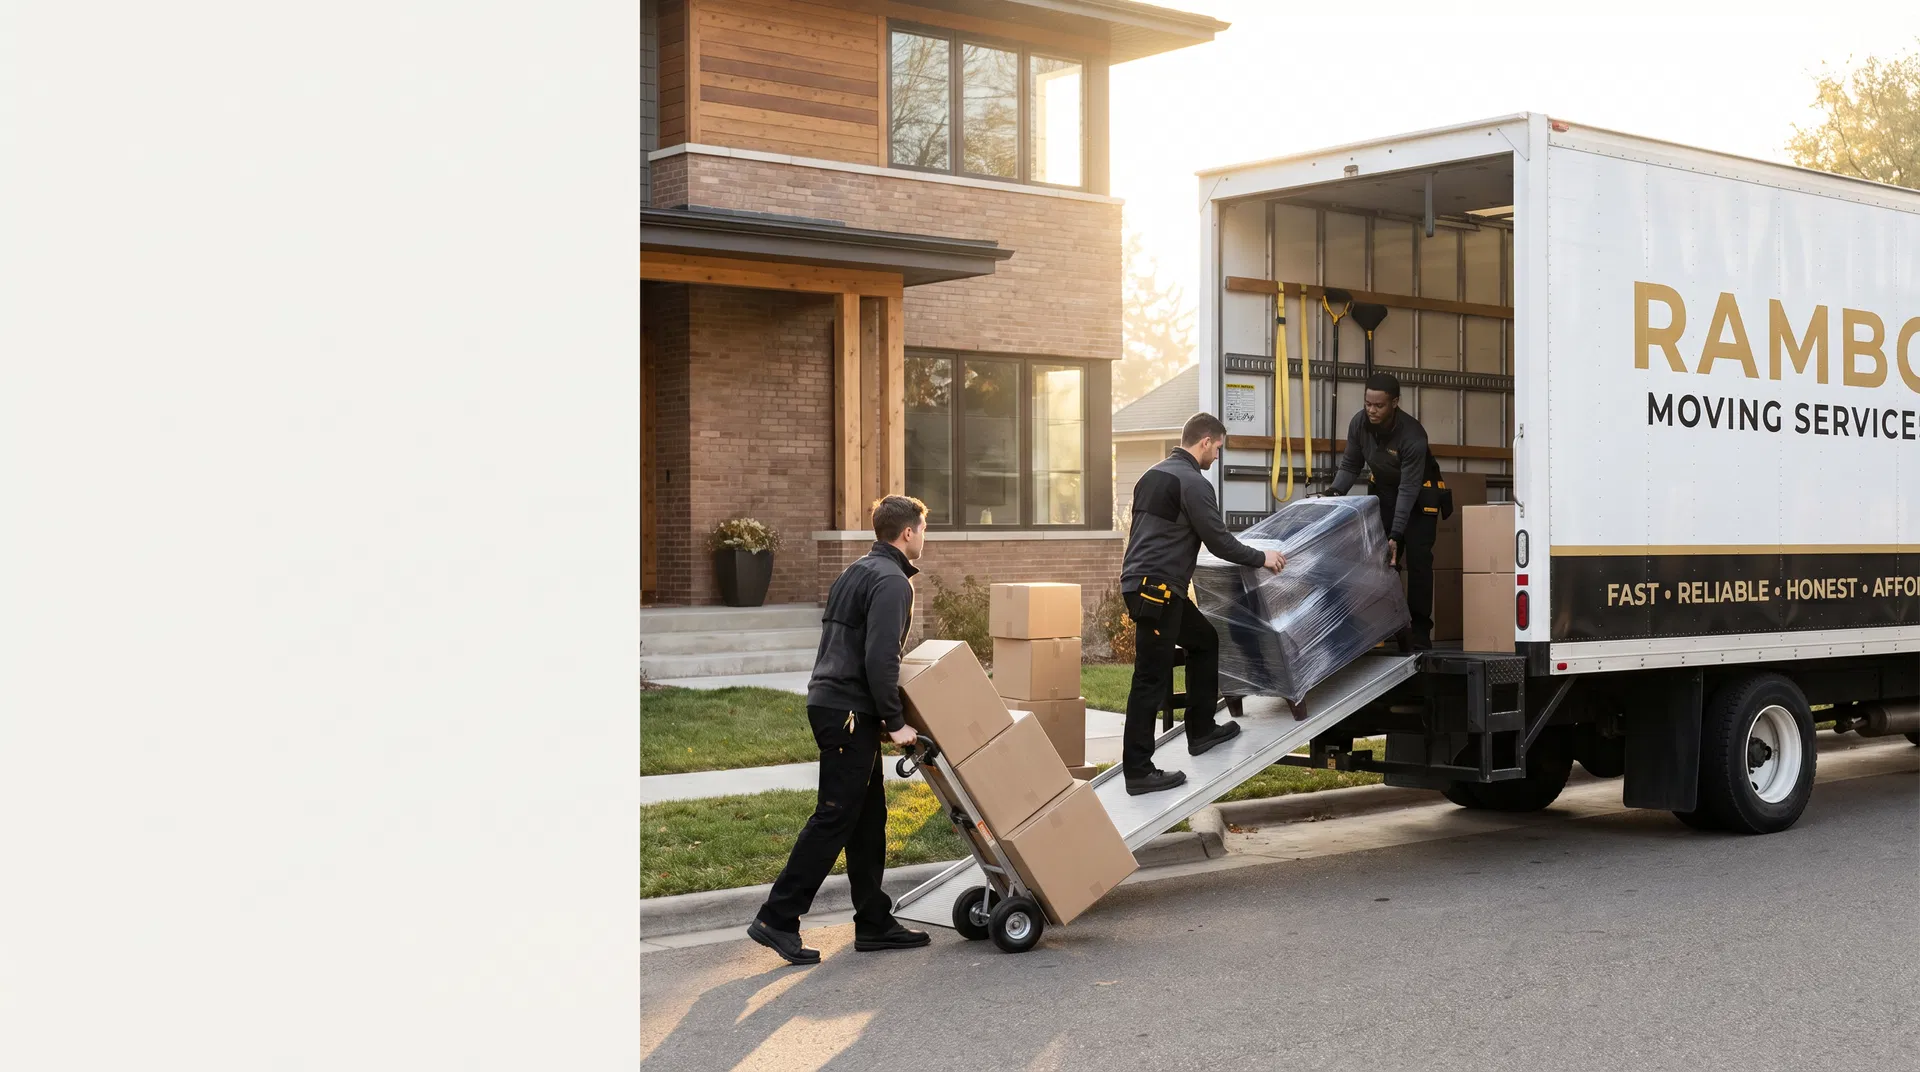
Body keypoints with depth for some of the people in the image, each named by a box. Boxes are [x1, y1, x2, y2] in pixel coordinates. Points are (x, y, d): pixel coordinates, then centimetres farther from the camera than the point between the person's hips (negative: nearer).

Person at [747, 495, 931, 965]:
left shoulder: (858, 572, 19)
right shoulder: (891, 581, -13)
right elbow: (880, 658, -22)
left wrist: (884, 716, 24)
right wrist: (895, 722, -16)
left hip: (829, 701, 10)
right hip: (849, 712, -10)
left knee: (868, 817, 13)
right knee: (835, 816, -7)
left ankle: (874, 923, 17)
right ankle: (778, 919, -6)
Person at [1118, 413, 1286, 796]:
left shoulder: (1153, 475, 17)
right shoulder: (1193, 483, -12)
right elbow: (1219, 541, -11)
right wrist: (1261, 558, 3)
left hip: (1141, 582, 10)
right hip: (1157, 588, -10)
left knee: (1205, 641, 24)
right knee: (1151, 680, -7)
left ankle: (1201, 730, 29)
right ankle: (1138, 771, -5)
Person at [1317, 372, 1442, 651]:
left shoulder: (1413, 436, -35)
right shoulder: (1359, 423, -19)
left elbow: (1408, 489, -33)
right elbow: (1350, 465, -8)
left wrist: (1396, 535, -37)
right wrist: (1334, 491, -27)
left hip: (1419, 494, -5)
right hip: (1382, 490, 5)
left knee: (1417, 561, -11)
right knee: (1382, 558, -1)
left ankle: (1419, 633, -8)